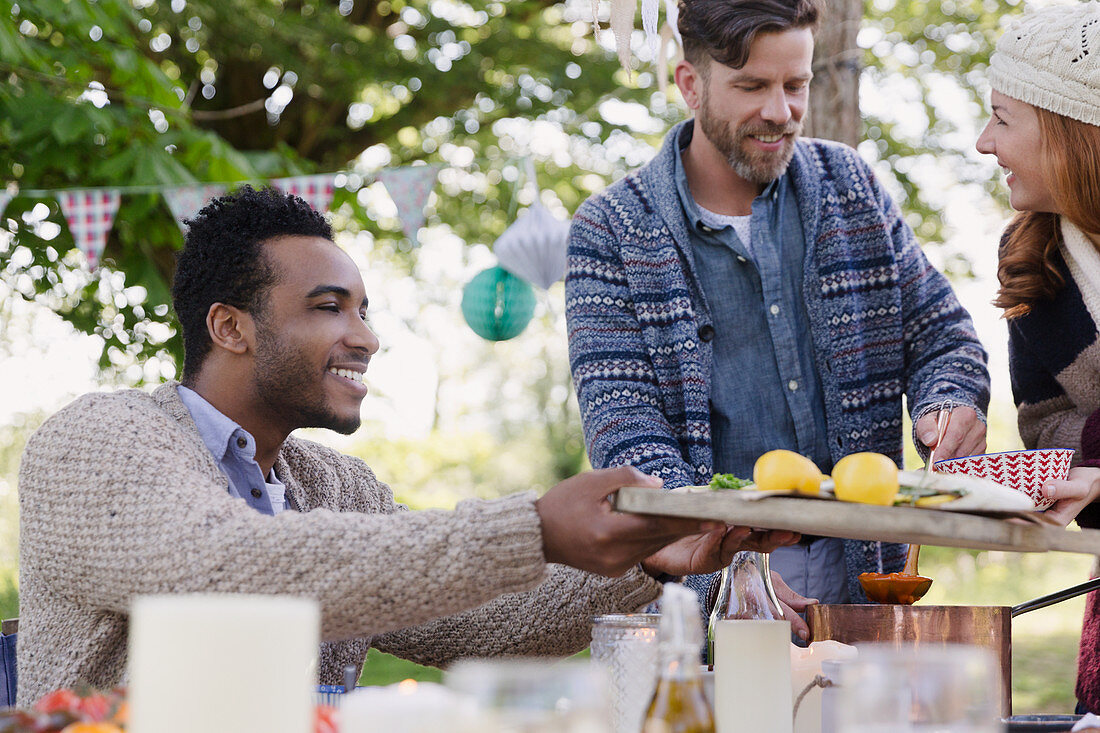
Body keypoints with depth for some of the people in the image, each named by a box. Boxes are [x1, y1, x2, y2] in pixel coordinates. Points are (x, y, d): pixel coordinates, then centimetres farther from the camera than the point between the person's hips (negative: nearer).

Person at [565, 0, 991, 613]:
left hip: (856, 568, 2)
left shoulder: (850, 185, 13)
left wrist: (948, 406, -7)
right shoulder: (611, 231, 2)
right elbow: (620, 418, -6)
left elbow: (939, 332, 18)